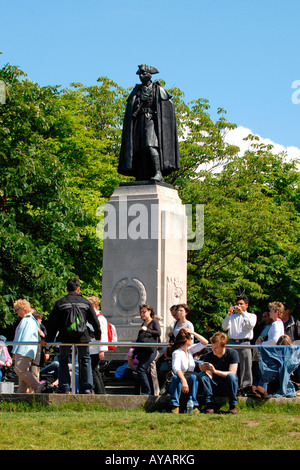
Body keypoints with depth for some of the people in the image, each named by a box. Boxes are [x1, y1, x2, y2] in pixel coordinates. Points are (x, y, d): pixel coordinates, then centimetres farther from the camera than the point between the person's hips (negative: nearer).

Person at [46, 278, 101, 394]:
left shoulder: (60, 302, 4)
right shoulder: (86, 302, 6)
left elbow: (52, 323, 4)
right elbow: (95, 322, 10)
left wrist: (49, 340, 12)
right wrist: (98, 336, 26)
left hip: (65, 337, 0)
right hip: (82, 337, 1)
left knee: (63, 361, 15)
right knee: (85, 360, 16)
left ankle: (64, 389, 9)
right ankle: (87, 387, 10)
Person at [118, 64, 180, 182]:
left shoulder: (157, 89, 5)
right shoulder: (137, 90, 19)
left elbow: (169, 105, 1)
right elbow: (130, 107, 16)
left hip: (151, 122, -5)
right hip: (139, 122, 5)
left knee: (150, 146, -23)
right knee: (138, 149, -4)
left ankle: (158, 173, -27)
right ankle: (142, 177, -5)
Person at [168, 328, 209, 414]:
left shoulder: (190, 349, 11)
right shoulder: (177, 353, -12)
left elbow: (205, 342, 14)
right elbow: (176, 368, -30)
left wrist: (193, 332, 3)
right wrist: (184, 381, -47)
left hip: (190, 382, 4)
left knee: (193, 376, -30)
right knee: (176, 377, -38)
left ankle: (194, 405, -31)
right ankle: (175, 406, -33)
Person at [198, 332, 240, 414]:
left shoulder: (232, 353, -8)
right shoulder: (208, 356, -2)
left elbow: (232, 373, -17)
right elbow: (210, 377, -6)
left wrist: (215, 371, -30)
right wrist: (204, 370, -29)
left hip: (228, 387, -2)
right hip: (214, 387, 2)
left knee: (231, 376, -34)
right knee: (201, 375, -23)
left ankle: (233, 405, -20)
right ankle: (210, 404, -22)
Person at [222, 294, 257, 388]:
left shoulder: (251, 316, 12)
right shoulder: (233, 316, 19)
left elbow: (251, 325, -10)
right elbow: (225, 327, 4)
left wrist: (242, 313, -13)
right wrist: (229, 314, -7)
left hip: (244, 344, -2)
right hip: (232, 343, 3)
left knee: (246, 368, -7)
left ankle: (245, 387, -5)